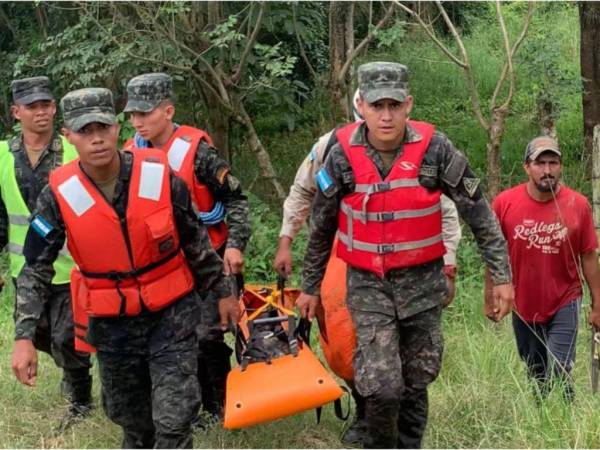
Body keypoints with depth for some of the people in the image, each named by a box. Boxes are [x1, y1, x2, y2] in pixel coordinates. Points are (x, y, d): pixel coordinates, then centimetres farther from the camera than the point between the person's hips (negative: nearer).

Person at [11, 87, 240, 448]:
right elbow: (36, 270, -6)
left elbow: (196, 242, 0)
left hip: (172, 314, -1)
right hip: (112, 324, 1)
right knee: (131, 418, 18)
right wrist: (24, 337, -13)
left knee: (174, 420, -8)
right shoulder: (59, 195, -13)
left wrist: (223, 292, 9)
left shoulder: (159, 175, -14)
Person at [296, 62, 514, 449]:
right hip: (369, 286, -1)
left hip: (423, 283, 1)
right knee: (382, 387, -12)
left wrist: (501, 275, -3)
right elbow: (321, 228, 4)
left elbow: (479, 213, -3)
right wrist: (311, 287, 12)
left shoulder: (434, 149, -11)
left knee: (416, 384, 11)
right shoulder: (343, 156, -10)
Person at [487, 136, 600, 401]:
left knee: (558, 377, -10)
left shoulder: (578, 205, -10)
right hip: (523, 307, 2)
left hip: (564, 305, -2)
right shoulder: (504, 203, -10)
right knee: (535, 377, 16)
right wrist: (490, 297, 6)